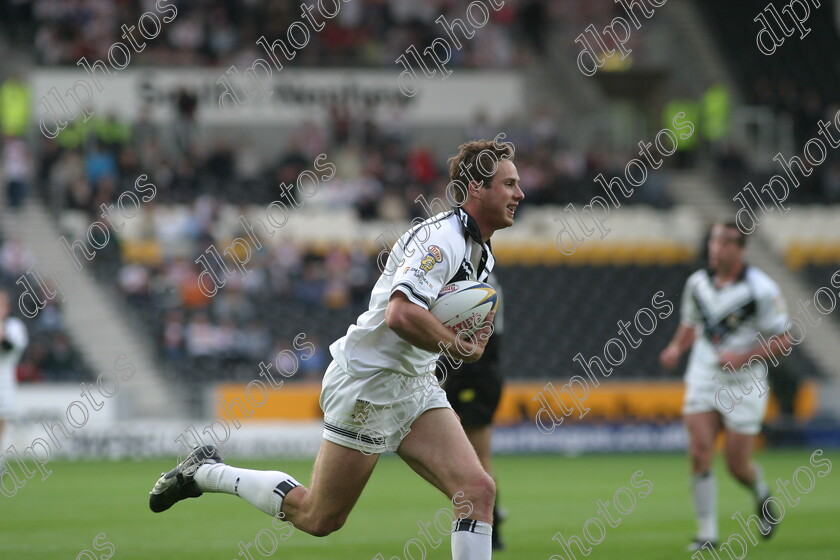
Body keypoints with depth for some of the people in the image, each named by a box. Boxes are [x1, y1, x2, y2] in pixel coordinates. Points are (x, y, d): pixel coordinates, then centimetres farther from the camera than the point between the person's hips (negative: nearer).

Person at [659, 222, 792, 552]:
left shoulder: (761, 289, -12)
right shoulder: (697, 283, 2)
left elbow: (782, 342, -9)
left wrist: (742, 357, -20)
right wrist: (676, 348, -2)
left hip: (744, 385, -3)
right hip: (703, 379, 3)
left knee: (737, 464, -2)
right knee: (699, 453, -12)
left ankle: (761, 495, 34)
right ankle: (707, 533, -4)